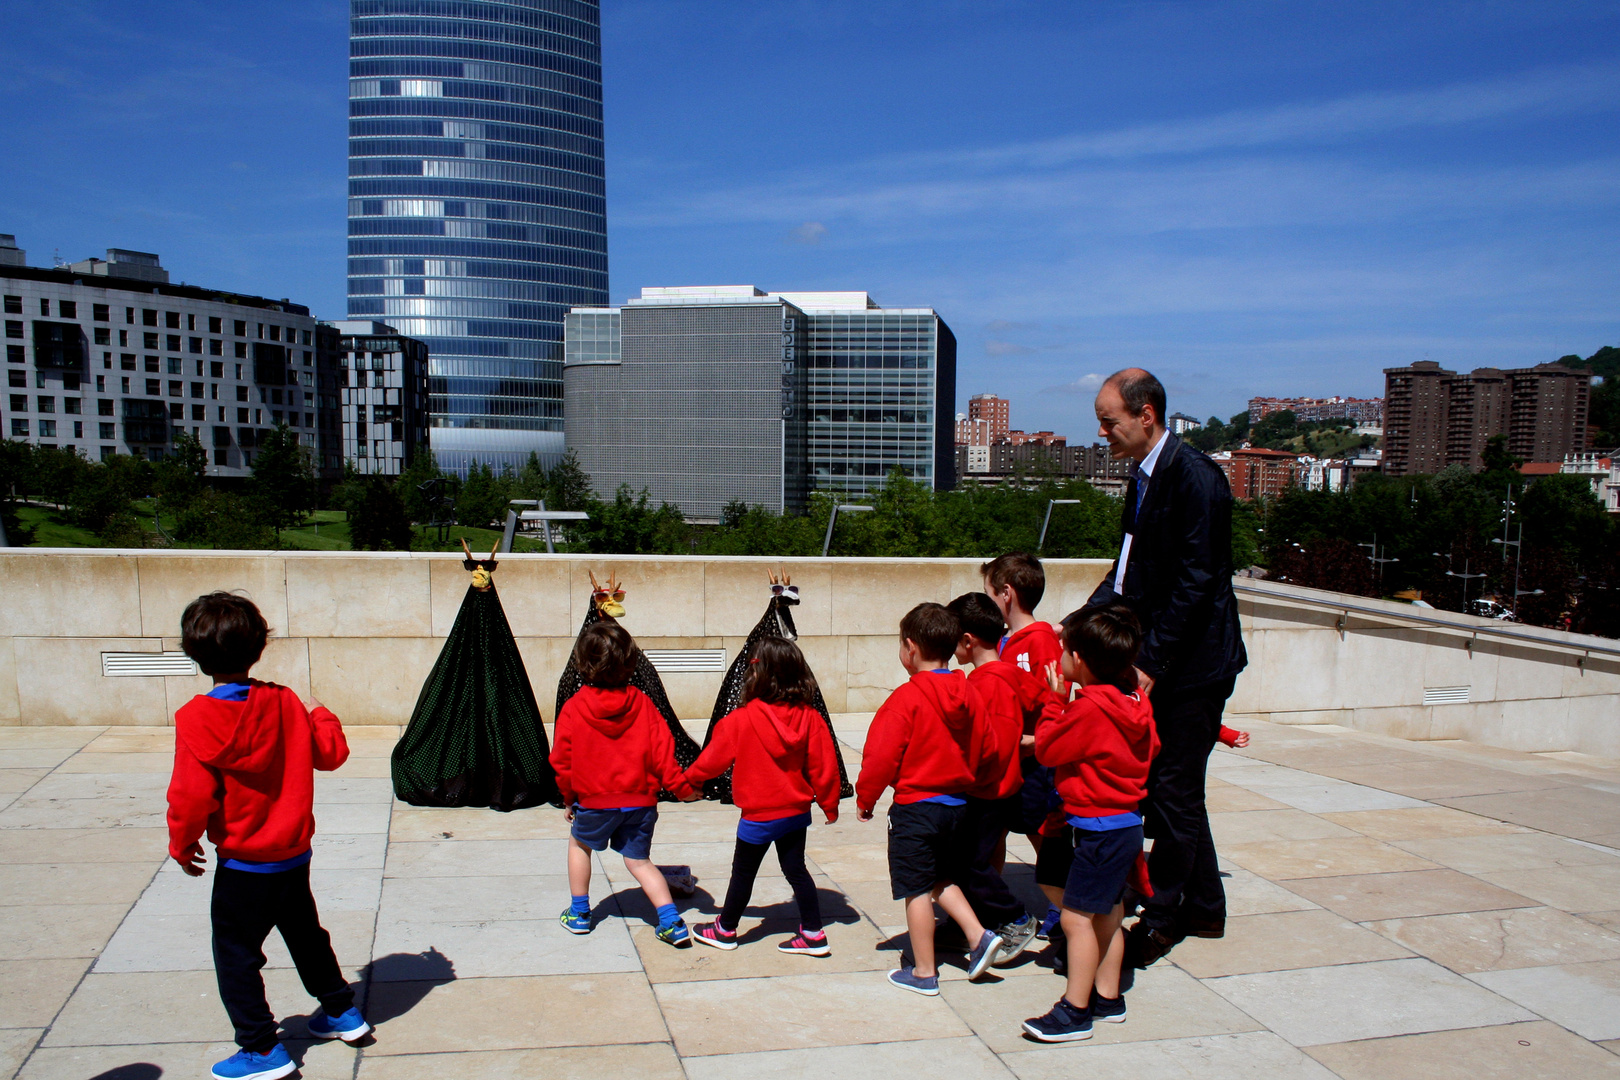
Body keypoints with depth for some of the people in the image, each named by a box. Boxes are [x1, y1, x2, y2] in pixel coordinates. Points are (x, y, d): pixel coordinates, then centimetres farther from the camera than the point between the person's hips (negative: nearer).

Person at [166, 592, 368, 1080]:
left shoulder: (197, 718, -19)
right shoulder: (283, 702, -5)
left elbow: (192, 793, -20)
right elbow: (331, 753, 4)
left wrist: (182, 843, -3)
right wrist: (322, 719, 24)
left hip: (243, 865, -6)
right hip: (295, 854, 6)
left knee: (235, 954, 9)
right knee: (306, 934, 23)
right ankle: (341, 1012, 35)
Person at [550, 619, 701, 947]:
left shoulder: (573, 709, -7)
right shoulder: (641, 703, -4)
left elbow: (561, 760, -1)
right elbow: (661, 750, -4)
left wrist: (569, 798, 13)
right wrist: (681, 787, 4)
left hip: (594, 800, -2)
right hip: (640, 800, 2)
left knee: (579, 843, 26)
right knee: (639, 860, 14)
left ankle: (579, 913, 30)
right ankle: (672, 922, 0)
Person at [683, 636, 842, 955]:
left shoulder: (741, 720, -20)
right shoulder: (809, 718, -10)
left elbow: (714, 758, -6)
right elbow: (823, 765, -4)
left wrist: (691, 778, 14)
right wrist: (830, 804, 10)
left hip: (759, 815, -4)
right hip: (796, 810, 4)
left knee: (743, 872, 12)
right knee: (795, 869, 15)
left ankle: (725, 930, 29)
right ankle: (813, 934, 18)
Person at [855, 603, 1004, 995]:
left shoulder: (907, 697, -18)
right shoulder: (968, 694, 1)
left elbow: (882, 755, -18)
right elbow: (986, 747, 10)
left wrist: (866, 797, -4)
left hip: (916, 806, -7)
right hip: (957, 804, 7)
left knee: (917, 889, 4)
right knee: (942, 877, 24)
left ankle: (923, 972, 12)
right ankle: (979, 936, 12)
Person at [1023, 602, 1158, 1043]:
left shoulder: (1089, 709, -22)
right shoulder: (1135, 702, 3)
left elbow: (1046, 749, -14)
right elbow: (1150, 749, 16)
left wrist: (1054, 699, -5)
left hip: (1097, 827, -10)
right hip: (1127, 823, 10)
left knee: (1077, 916, -4)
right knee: (1107, 914, 18)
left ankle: (1075, 1011, 0)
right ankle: (1108, 997, 28)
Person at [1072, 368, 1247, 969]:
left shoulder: (1195, 478, -19)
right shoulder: (1145, 477, 10)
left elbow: (1195, 582, -22)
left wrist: (1150, 661, -22)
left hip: (1194, 661, -9)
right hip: (1162, 660, 9)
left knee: (1175, 791, 1)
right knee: (1177, 789, 17)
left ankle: (1162, 918, 15)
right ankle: (1204, 908, 31)